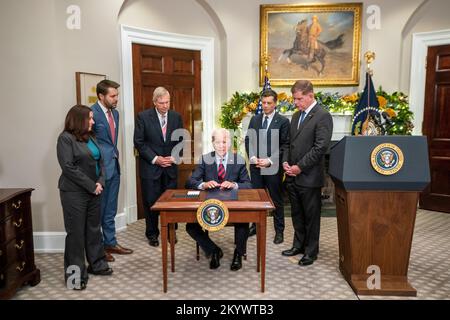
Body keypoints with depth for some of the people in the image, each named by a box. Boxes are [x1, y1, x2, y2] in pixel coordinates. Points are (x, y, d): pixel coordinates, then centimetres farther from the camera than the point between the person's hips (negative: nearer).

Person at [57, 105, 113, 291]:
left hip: (93, 192, 7)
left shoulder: (90, 137, 11)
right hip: (74, 193, -7)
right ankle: (75, 274, 14)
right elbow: (68, 167, -18)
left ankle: (97, 264, 29)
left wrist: (100, 182, -5)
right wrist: (91, 186, -16)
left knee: (94, 229, 15)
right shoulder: (65, 138, -10)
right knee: (76, 233, 2)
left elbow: (100, 161, 12)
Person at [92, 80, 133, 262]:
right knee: (98, 210, 6)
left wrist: (114, 154, 13)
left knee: (110, 210, 16)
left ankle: (110, 243, 29)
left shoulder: (115, 113, 11)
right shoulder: (91, 113, -15)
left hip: (114, 166, 8)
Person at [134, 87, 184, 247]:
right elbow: (139, 142, -7)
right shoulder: (143, 116, -6)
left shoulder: (176, 117, 4)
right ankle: (152, 234, 23)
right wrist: (155, 159, -12)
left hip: (171, 167, 3)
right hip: (150, 167, -2)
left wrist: (174, 157, -5)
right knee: (151, 202, 6)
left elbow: (181, 140, 9)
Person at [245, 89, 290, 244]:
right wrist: (252, 157, -6)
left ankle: (279, 230, 21)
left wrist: (270, 161, -16)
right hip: (256, 166, 4)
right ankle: (256, 225, 30)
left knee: (277, 200, 8)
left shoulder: (283, 121, -4)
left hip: (273, 167, -3)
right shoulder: (254, 119, 9)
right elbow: (248, 140, 9)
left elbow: (285, 145, -8)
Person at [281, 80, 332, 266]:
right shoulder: (296, 116, 13)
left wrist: (300, 167, -16)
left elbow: (320, 147, -18)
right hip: (292, 175, 7)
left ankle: (311, 251, 22)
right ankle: (298, 245, 33)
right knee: (297, 214, 18)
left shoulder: (323, 116, -11)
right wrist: (286, 162, 1)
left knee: (311, 216, 7)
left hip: (309, 177, -7)